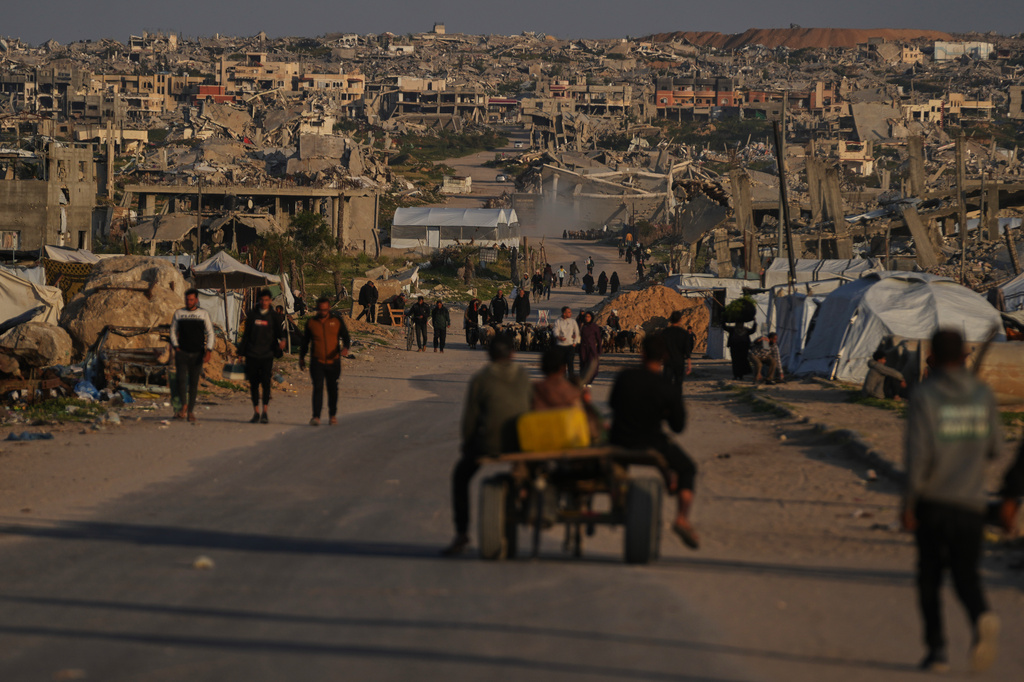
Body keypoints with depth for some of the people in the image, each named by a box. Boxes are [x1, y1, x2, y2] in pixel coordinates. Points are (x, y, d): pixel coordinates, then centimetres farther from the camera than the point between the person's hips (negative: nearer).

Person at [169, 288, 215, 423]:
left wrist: (208, 351, -8)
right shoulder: (178, 313, 8)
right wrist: (175, 346, -1)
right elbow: (173, 331, 14)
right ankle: (183, 407, -12)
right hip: (182, 352, 0)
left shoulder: (204, 314, 5)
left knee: (194, 382, 2)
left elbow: (210, 333, 4)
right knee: (181, 379, -17)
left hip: (197, 354, 0)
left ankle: (191, 411, 9)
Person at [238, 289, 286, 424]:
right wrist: (241, 352, 10)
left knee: (266, 382, -11)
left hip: (267, 355, -2)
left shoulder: (273, 316, 5)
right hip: (252, 355, 2)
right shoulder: (252, 315, 10)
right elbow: (246, 334, 14)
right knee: (253, 384, 4)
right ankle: (256, 413, 11)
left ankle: (265, 413, -7)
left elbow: (279, 331, 2)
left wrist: (282, 341, -21)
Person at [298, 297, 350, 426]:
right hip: (317, 362, -1)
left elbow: (345, 337, 2)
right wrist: (301, 358, 18)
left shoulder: (337, 321, 4)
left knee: (332, 389, 10)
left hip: (333, 361, 1)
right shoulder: (311, 322, 5)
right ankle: (316, 417, -14)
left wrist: (345, 348, -19)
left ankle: (332, 415, 24)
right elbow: (305, 341, 15)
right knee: (318, 388, -12)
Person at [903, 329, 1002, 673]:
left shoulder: (923, 396, -10)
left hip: (932, 502, -2)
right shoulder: (983, 395, 1)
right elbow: (992, 448, 7)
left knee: (929, 576, 13)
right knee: (966, 575, 6)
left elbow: (917, 453, -16)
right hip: (971, 502, 2)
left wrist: (907, 504, -9)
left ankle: (936, 648, 9)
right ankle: (981, 617, -25)